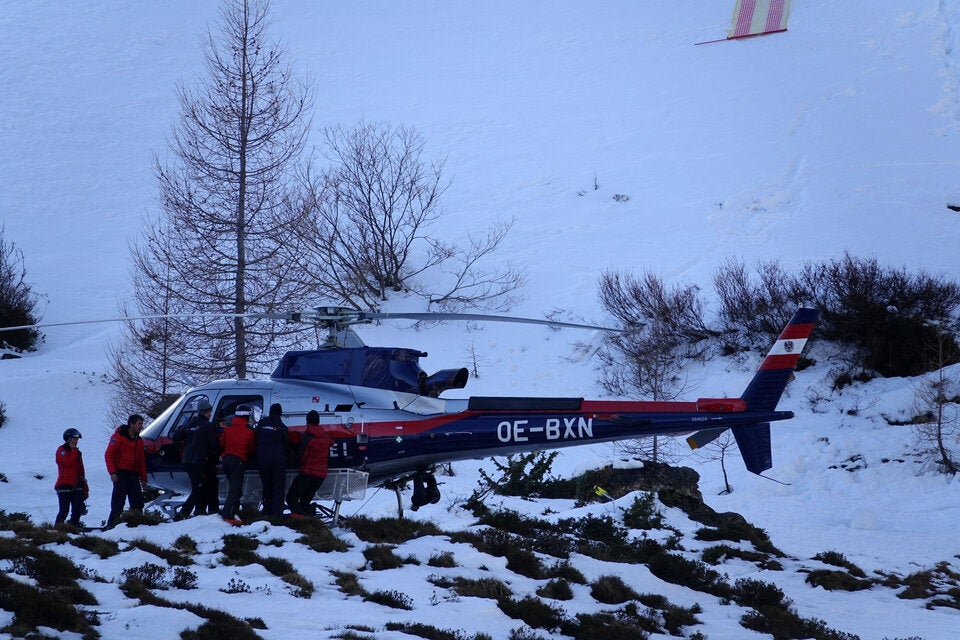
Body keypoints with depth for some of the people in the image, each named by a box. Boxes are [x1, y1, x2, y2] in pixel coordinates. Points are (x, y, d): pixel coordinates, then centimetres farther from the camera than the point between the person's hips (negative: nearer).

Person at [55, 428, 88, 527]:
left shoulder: (77, 453, 20)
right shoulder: (61, 450, 0)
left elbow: (81, 471, 22)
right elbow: (68, 462, -19)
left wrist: (85, 488, 18)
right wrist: (74, 450, -6)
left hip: (76, 485, 6)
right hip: (64, 486, -6)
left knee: (77, 509, -1)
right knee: (64, 510, -9)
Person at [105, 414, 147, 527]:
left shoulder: (139, 441, 19)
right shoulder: (119, 436, -3)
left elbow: (142, 461, 22)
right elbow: (109, 454, -8)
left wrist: (143, 478, 14)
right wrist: (112, 472, -16)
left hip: (134, 475, 7)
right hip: (121, 474, -7)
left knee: (138, 502, 2)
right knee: (118, 503, -10)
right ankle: (111, 525, -9)